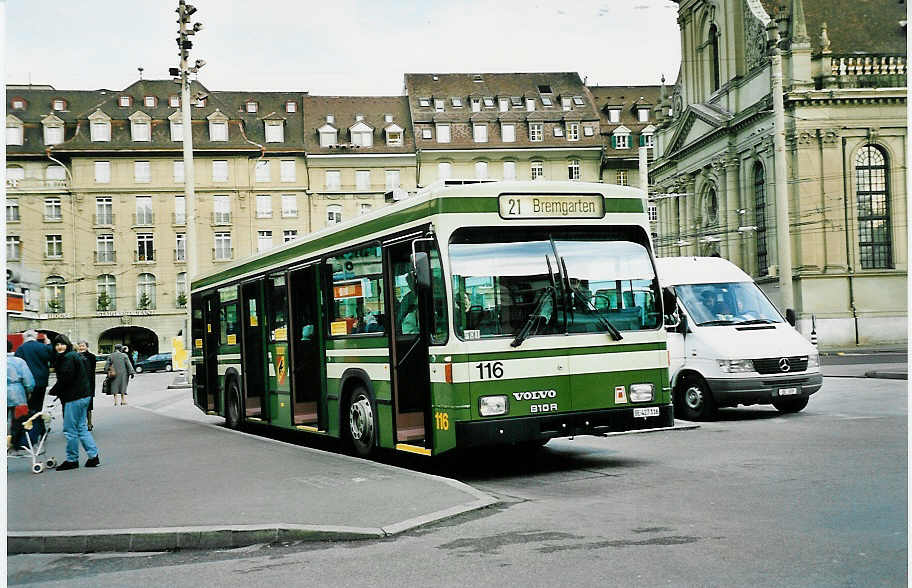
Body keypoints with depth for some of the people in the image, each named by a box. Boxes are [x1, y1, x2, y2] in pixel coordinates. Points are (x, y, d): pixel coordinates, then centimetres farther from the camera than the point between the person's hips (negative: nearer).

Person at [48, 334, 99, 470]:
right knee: (81, 427, 14)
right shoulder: (74, 355, 16)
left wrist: (53, 391, -8)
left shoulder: (69, 357, -14)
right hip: (83, 396, 10)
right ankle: (93, 455, 14)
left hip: (75, 398, -10)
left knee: (70, 429, -2)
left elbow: (66, 379, -20)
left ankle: (72, 460, 6)